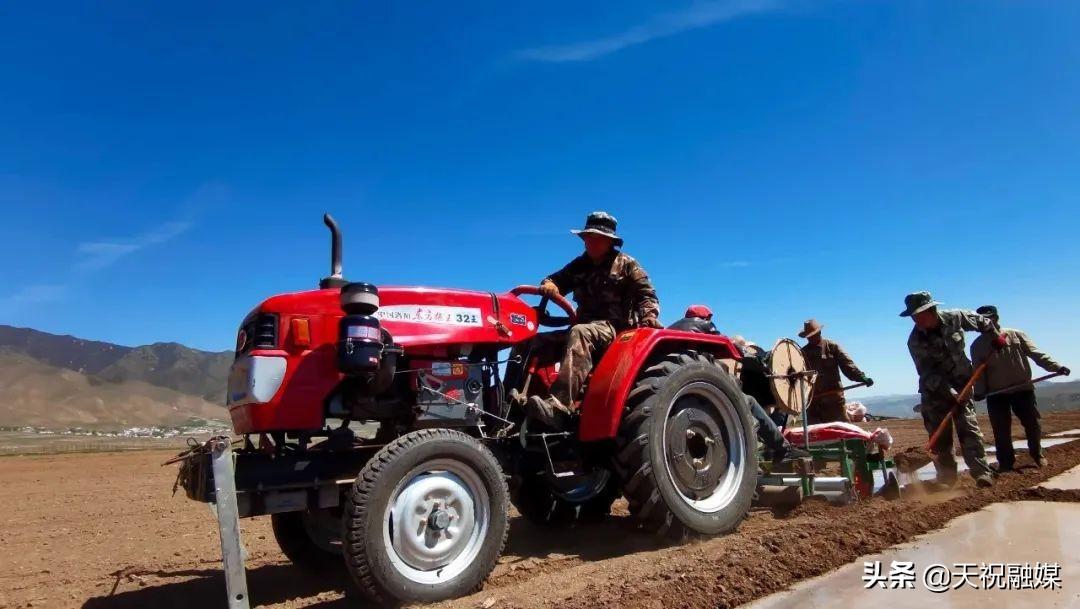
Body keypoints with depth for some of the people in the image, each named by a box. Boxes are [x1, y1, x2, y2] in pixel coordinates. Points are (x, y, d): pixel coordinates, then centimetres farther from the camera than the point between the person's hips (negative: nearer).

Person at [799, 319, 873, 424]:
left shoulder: (832, 347, 2)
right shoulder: (804, 352, 9)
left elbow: (847, 365, -6)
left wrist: (862, 377, -21)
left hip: (833, 399, -2)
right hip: (812, 400, 3)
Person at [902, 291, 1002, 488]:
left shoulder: (955, 318, -9)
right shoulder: (915, 341, -15)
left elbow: (981, 321, 14)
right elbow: (927, 374, -18)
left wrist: (995, 336, 14)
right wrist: (948, 391, -27)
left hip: (960, 385, 0)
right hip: (934, 392, 0)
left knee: (968, 427, -13)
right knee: (939, 437, 2)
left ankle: (982, 473, -12)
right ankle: (946, 479, 12)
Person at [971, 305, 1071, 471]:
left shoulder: (1016, 335, 5)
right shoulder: (977, 345, 4)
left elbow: (1036, 354, 1)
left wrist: (1056, 366, -11)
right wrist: (979, 391, -12)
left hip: (1023, 389, 1)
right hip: (996, 395, 0)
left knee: (1033, 424, 7)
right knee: (1001, 431, 0)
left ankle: (1037, 454, 30)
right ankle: (1006, 462, 13)